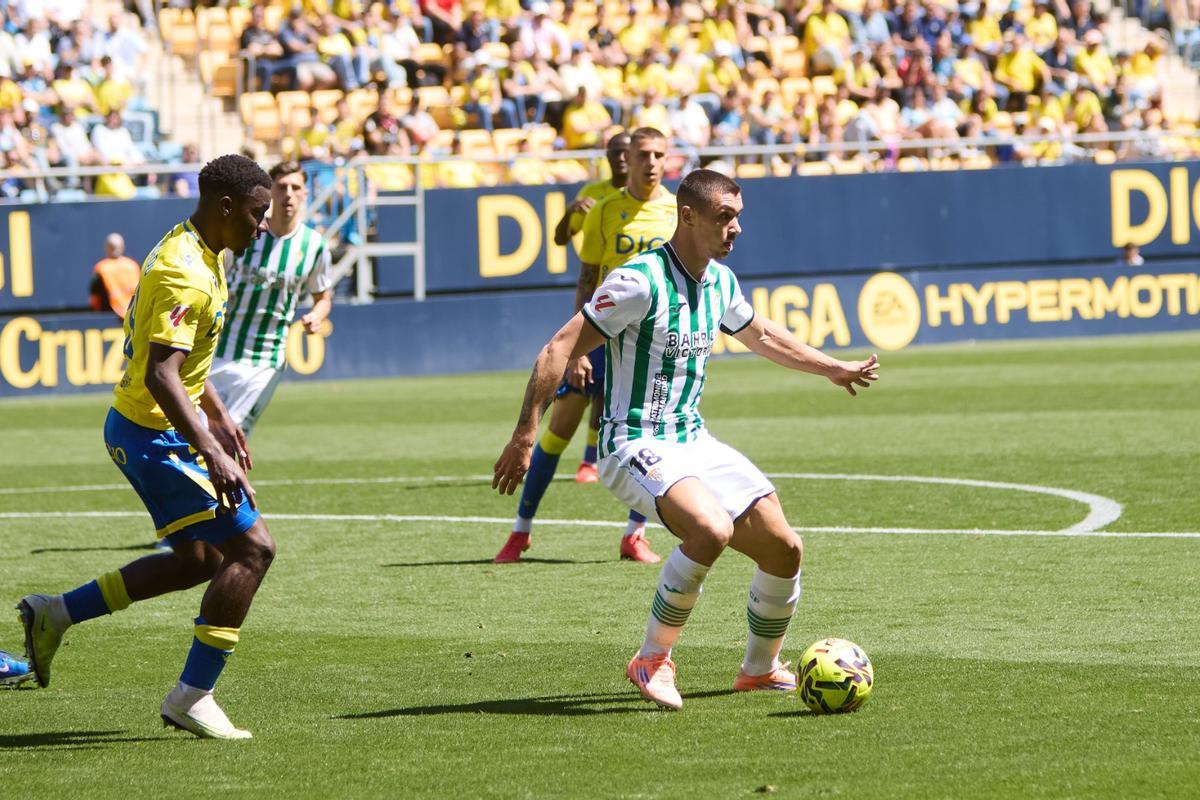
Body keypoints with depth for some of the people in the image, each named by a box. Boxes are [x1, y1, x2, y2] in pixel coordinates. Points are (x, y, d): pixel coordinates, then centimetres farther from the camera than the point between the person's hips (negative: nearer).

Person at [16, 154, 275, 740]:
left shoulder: (194, 254, 10)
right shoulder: (186, 275, -23)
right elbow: (160, 374, -31)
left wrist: (218, 417, 28)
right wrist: (212, 454, -34)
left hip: (138, 429, 11)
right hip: (156, 437, -11)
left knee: (200, 560, 17)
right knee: (252, 548, -9)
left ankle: (55, 613, 22)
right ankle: (192, 697, -4)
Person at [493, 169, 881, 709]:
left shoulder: (720, 282, 7)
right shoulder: (641, 281, -18)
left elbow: (761, 335, 30)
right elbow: (558, 350, -19)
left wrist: (835, 369, 39)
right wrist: (524, 436, -24)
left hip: (694, 441, 8)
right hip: (636, 446, -8)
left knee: (784, 549, 2)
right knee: (711, 528, -33)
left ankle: (760, 667, 27)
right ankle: (653, 660, -15)